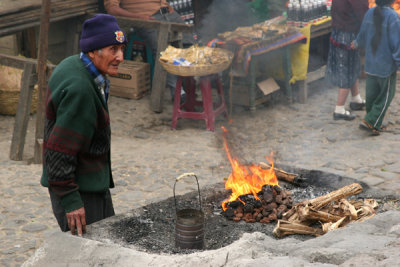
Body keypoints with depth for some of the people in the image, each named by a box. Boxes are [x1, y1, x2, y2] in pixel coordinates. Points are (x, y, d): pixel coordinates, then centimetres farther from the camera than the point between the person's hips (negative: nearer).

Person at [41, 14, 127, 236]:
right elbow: (59, 151, -28)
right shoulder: (79, 89, -27)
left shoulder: (72, 65, 4)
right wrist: (70, 200, -26)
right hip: (79, 188, -10)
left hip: (94, 182, 10)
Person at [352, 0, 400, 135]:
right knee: (386, 96, 7)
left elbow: (363, 35, 12)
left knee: (371, 94, 15)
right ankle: (370, 122, 0)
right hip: (386, 65, -6)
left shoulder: (370, 13, -1)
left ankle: (374, 123, 26)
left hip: (370, 63, 6)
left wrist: (357, 43, 34)